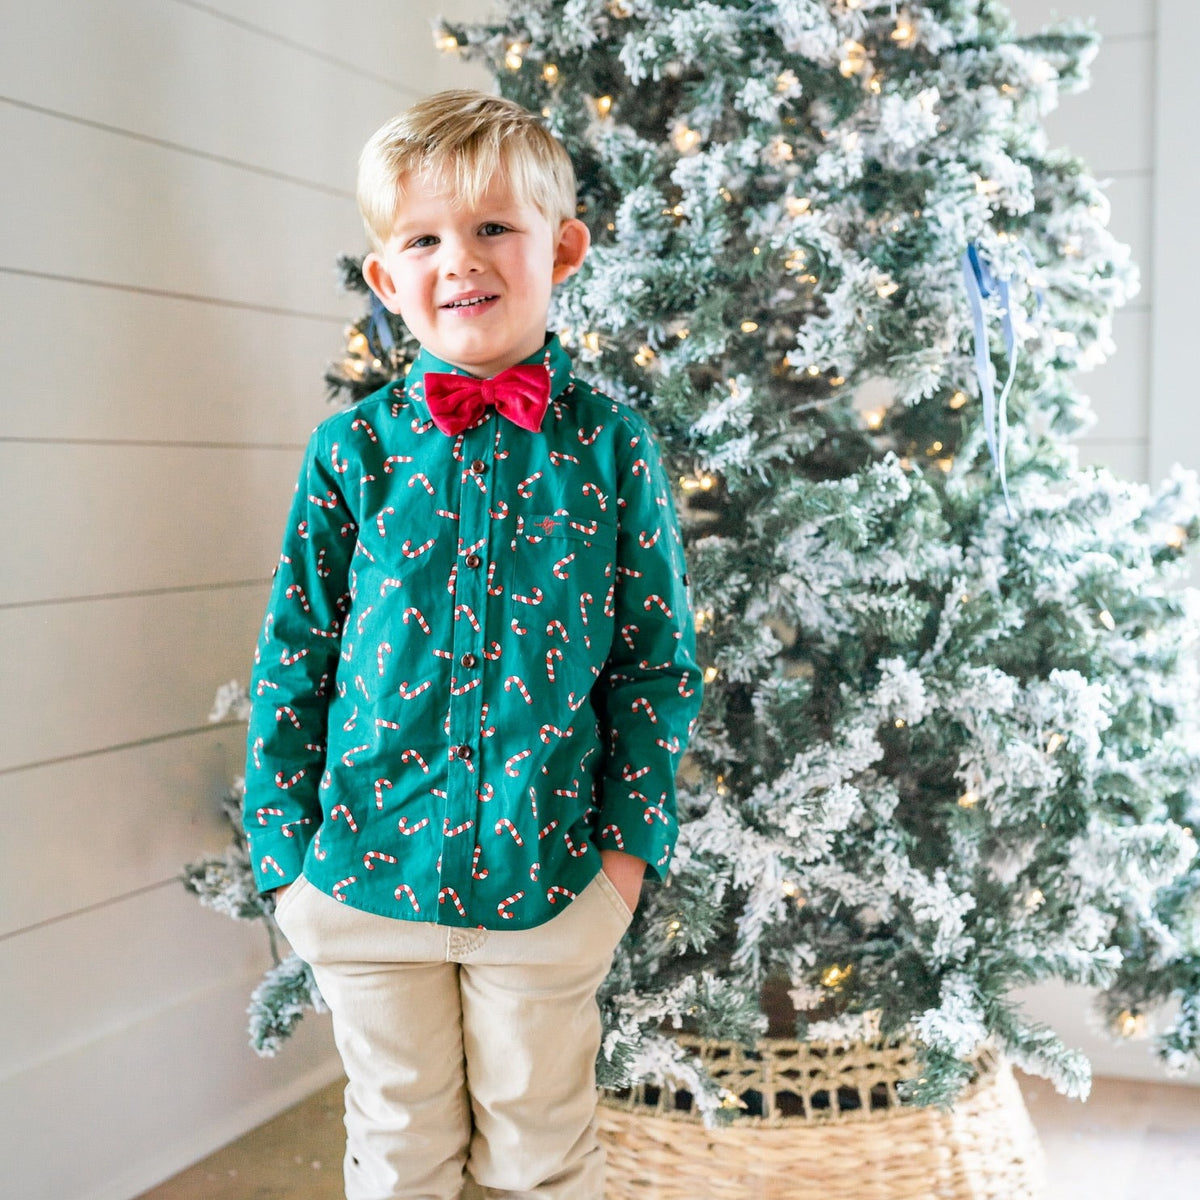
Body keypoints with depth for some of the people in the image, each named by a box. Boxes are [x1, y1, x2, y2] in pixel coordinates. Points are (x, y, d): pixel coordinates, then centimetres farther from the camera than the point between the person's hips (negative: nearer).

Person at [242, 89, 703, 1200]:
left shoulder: (612, 446, -3)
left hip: (546, 884, 0)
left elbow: (658, 662, 1)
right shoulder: (353, 450, -2)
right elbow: (292, 658, 2)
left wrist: (629, 846, -2)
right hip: (366, 874, 1)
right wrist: (286, 850, 0)